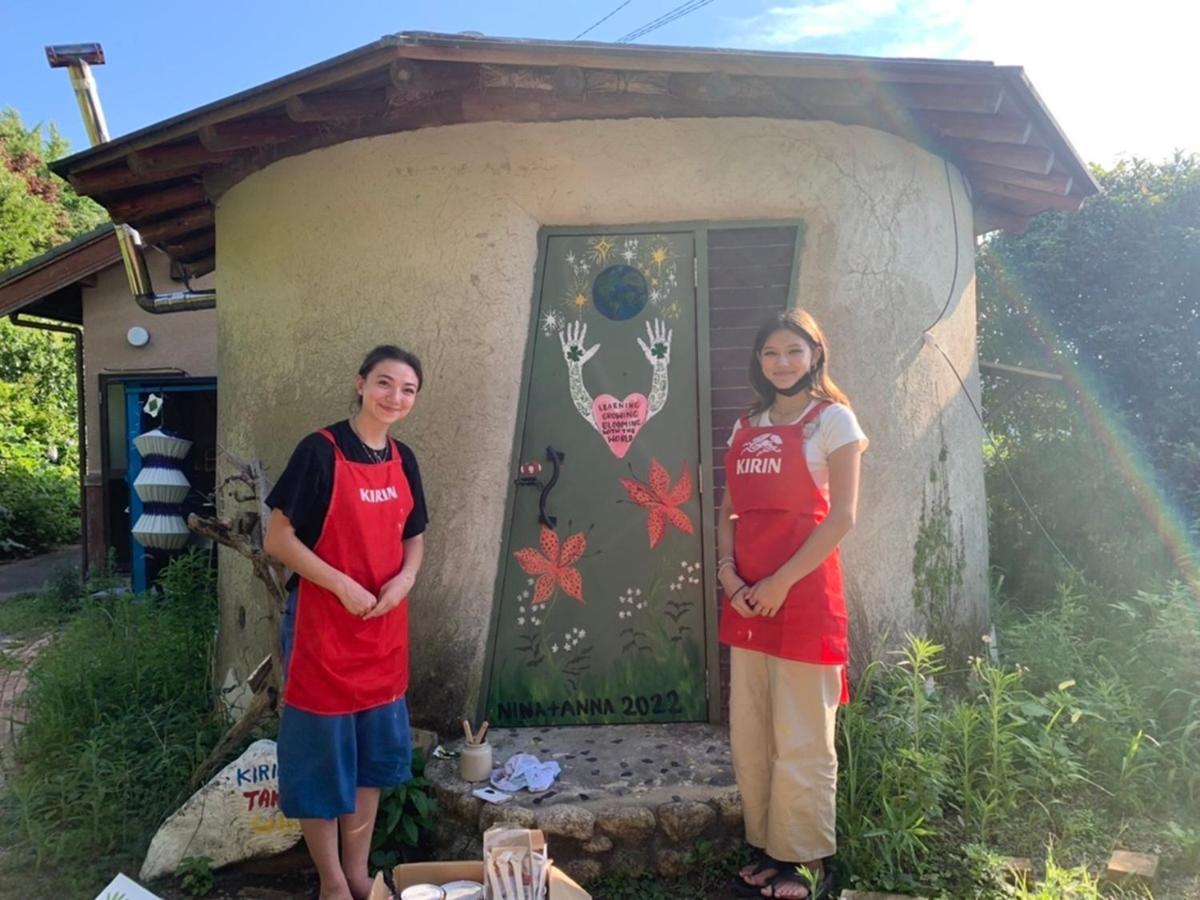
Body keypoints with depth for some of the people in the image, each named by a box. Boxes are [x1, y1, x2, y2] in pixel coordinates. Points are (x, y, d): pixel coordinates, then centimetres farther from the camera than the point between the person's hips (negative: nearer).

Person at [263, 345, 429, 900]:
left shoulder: (403, 460, 5)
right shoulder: (320, 451, -13)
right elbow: (277, 539, -14)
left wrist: (404, 580, -5)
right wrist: (343, 586, -20)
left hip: (385, 628, 7)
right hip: (322, 624, -6)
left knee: (373, 750, 17)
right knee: (321, 751, 7)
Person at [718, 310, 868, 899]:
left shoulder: (832, 419, -3)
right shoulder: (747, 427, 15)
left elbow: (842, 516, -11)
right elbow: (729, 512, 14)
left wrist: (781, 583, -15)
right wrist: (727, 570, -3)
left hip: (803, 596, -6)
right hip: (745, 600, 6)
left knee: (801, 740, 3)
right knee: (748, 735, 12)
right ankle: (766, 849, 28)